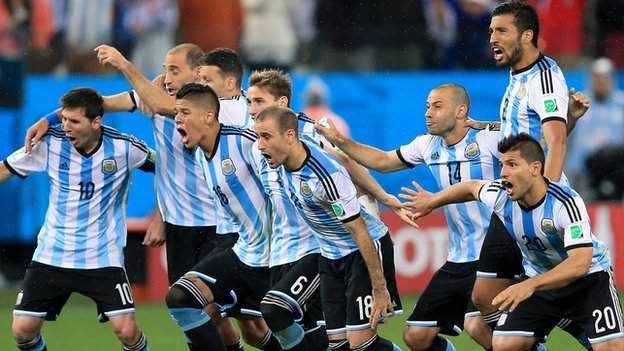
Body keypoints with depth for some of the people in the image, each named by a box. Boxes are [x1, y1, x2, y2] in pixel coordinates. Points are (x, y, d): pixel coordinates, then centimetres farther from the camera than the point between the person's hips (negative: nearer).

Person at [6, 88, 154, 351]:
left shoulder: (124, 148, -12)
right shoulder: (50, 143, -8)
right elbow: (6, 169, 4)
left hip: (103, 257, -2)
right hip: (51, 255, 2)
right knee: (23, 329, -4)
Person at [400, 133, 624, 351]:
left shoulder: (566, 203, -32)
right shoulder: (500, 196, -15)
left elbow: (579, 263, -41)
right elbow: (472, 188, 10)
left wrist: (529, 286, -51)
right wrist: (432, 201, 26)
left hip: (588, 277, -5)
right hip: (539, 280, 5)